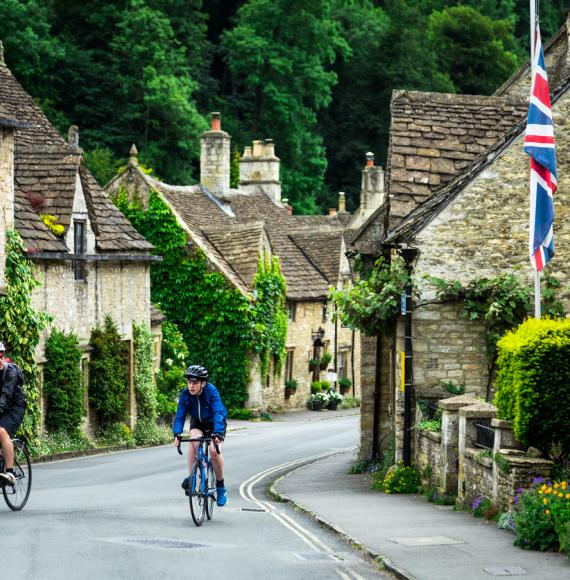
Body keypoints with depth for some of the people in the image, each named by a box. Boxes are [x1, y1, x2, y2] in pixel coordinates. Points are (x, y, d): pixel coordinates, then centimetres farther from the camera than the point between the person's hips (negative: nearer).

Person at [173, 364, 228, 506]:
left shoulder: (211, 391, -32)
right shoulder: (185, 394, -23)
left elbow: (218, 413, -40)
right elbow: (180, 415, -26)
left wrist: (218, 433, -54)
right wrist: (177, 434, -43)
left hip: (214, 423, -2)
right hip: (198, 422, 2)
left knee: (214, 450, -23)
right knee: (194, 439, -30)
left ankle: (221, 486, -4)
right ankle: (191, 477, -22)